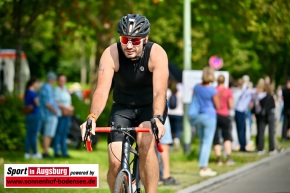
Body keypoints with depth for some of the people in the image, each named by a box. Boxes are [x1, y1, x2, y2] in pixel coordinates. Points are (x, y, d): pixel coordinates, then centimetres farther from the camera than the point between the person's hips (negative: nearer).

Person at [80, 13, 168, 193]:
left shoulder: (156, 53, -25)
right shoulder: (111, 54, -22)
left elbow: (160, 91, -36)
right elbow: (102, 90, -33)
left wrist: (158, 119, -54)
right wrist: (92, 118, -50)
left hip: (151, 107, -1)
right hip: (123, 108, 2)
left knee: (146, 143, -31)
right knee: (115, 162, -13)